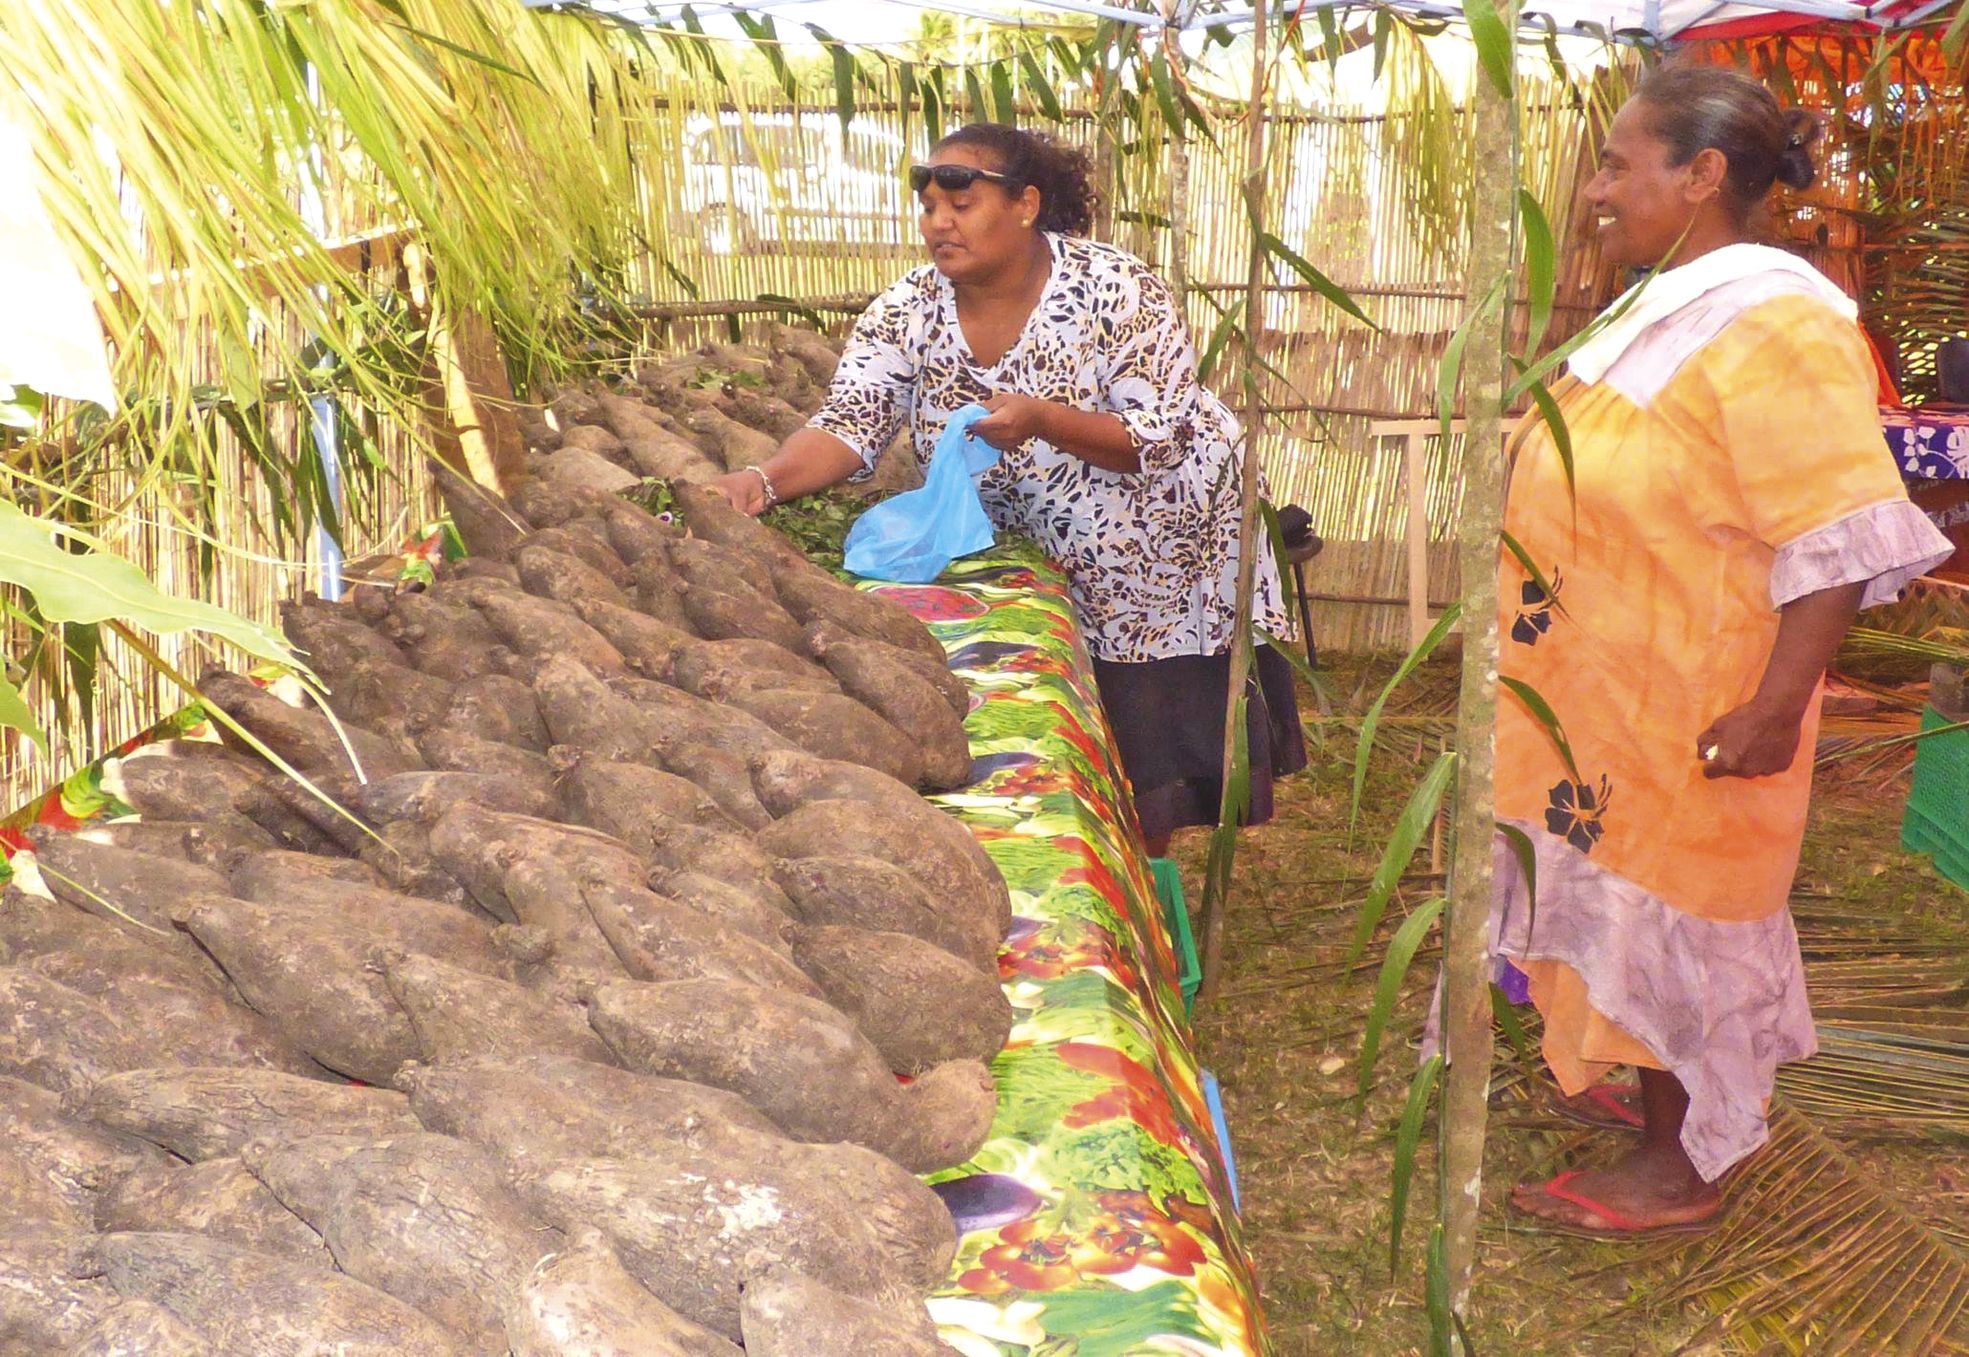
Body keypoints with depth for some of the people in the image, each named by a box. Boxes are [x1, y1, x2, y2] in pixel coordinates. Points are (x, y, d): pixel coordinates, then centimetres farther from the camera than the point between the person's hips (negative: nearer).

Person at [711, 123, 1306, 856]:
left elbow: (1162, 439, -24)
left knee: (1164, 748, 5)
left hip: (1172, 548, -3)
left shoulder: (1120, 291, -22)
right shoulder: (906, 314, -12)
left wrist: (1043, 420, -40)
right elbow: (849, 424, -22)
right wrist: (765, 479, -42)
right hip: (1053, 568, 3)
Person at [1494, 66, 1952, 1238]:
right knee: (1623, 900, 20)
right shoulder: (1664, 309, 7)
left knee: (1670, 911, 4)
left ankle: (1681, 1171, 20)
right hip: (1604, 698, 8)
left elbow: (1844, 538, -25)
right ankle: (1646, 1087, 39)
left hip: (1687, 717, -8)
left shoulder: (1771, 325, -22)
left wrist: (1774, 707, -25)